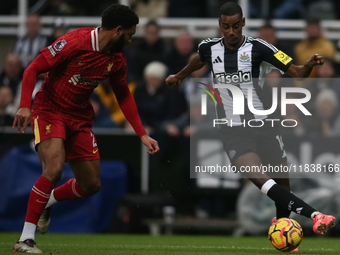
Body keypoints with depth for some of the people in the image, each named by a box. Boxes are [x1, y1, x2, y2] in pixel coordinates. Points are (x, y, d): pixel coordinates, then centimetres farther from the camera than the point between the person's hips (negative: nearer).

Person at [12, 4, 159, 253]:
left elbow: (124, 96, 16)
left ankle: (47, 202, 37)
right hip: (49, 112, -7)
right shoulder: (75, 42, -20)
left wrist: (142, 134, 11)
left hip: (80, 118, 7)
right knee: (54, 169, -29)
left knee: (92, 185, 6)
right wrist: (25, 106, -28)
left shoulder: (117, 59, 1)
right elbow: (33, 69, -16)